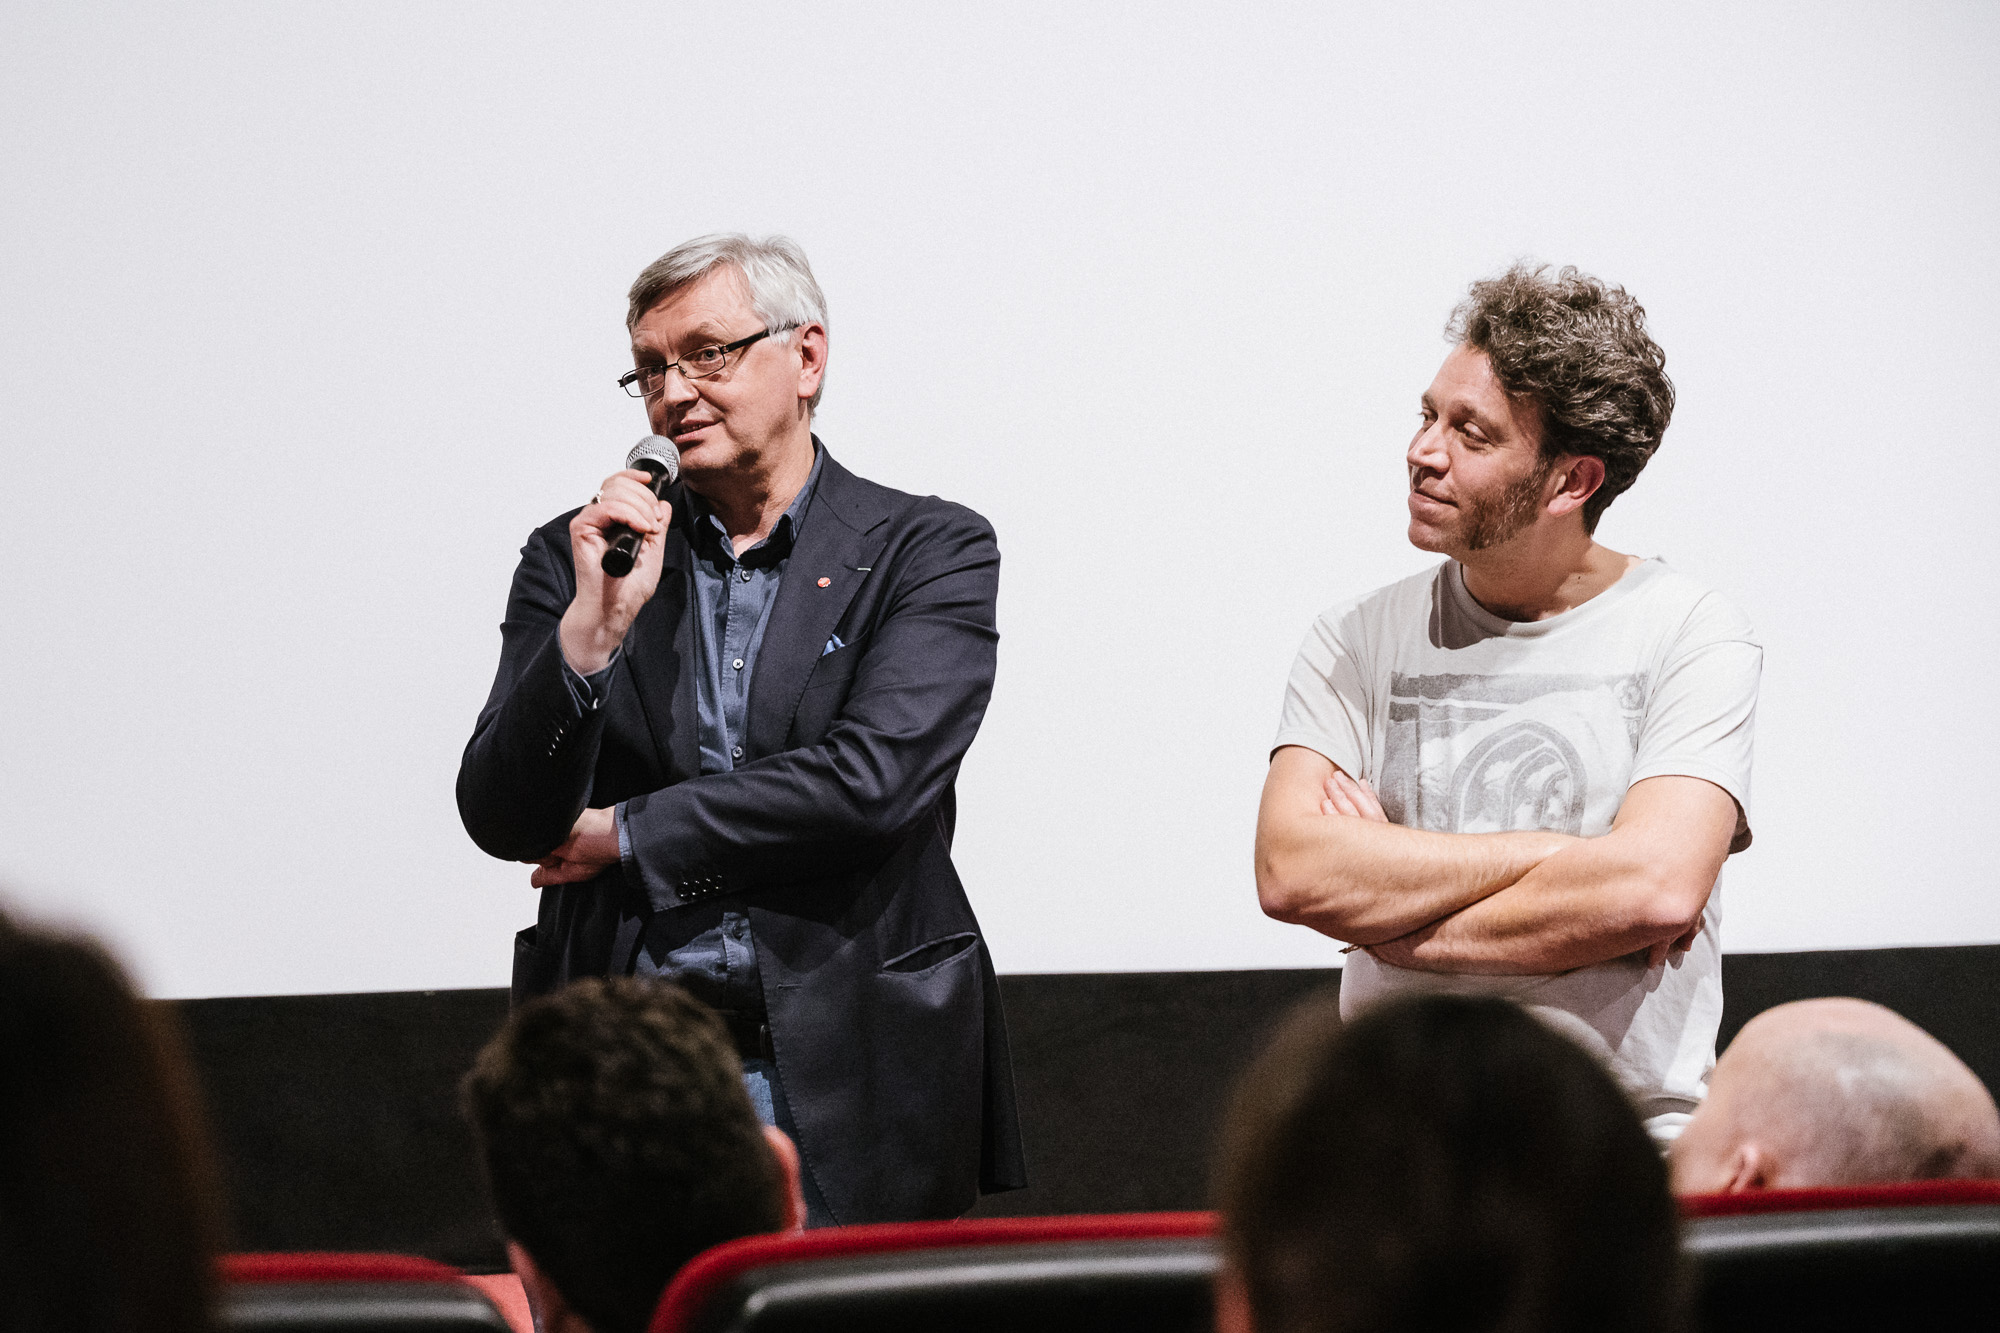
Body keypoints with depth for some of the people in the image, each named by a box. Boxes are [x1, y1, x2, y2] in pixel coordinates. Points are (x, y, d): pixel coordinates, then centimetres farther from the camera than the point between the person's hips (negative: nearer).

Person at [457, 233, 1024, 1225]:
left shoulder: (931, 551, 3)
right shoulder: (576, 558, 10)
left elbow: (875, 779, -12)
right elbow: (502, 821, 1)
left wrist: (628, 835, -6)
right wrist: (594, 626, -14)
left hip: (849, 1078, -2)